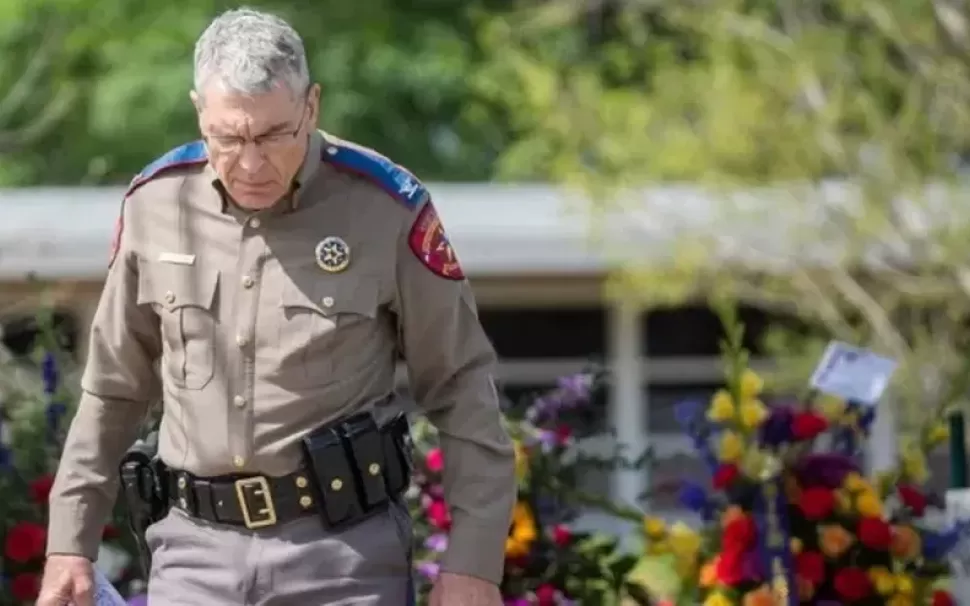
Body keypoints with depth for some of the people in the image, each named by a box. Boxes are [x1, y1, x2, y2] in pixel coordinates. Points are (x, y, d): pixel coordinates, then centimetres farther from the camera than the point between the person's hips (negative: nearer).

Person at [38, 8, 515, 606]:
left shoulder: (384, 207, -6)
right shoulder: (156, 204, 4)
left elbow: (463, 389, 0)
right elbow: (115, 388, 16)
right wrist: (70, 541, 14)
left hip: (343, 550, -3)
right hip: (197, 549, 3)